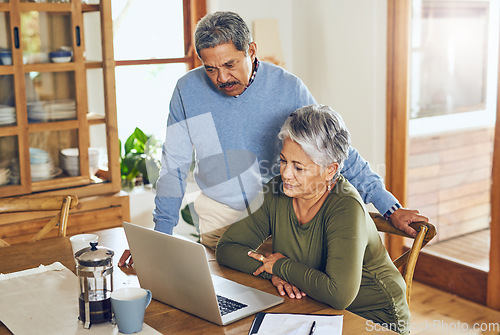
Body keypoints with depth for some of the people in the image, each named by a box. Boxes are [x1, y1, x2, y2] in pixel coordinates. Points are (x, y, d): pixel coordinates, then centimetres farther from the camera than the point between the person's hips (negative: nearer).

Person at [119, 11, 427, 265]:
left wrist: (390, 207, -11)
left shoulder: (288, 88, -12)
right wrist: (160, 237, -6)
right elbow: (174, 167, -1)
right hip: (220, 216, 1)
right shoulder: (188, 91, -8)